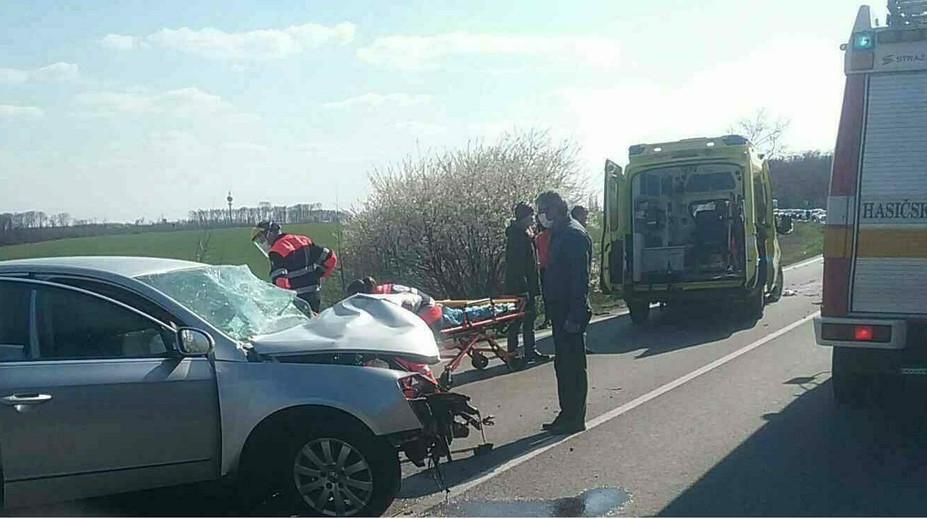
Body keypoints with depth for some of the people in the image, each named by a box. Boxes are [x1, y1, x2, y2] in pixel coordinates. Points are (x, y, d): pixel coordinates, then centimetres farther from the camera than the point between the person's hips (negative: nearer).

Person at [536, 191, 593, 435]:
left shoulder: (574, 234, -15)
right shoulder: (559, 233, 16)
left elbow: (581, 278, -21)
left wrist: (575, 315, -23)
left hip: (571, 312, -10)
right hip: (560, 309, 10)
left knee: (573, 365, -2)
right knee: (563, 364, 14)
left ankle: (575, 418, 6)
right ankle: (568, 414, 23)